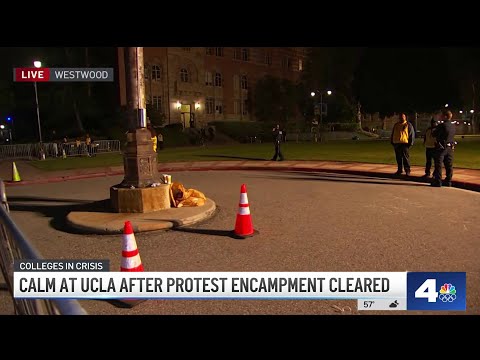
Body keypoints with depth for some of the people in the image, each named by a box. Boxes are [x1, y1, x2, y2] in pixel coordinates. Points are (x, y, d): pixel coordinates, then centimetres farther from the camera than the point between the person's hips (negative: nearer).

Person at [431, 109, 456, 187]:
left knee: (438, 165, -1)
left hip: (441, 148, -7)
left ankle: (438, 182, -2)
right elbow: (452, 136, 16)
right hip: (450, 148, 7)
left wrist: (434, 130, 14)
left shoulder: (442, 125, -14)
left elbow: (434, 134, -8)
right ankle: (448, 181, 16)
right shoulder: (453, 126, 7)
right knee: (449, 165, 11)